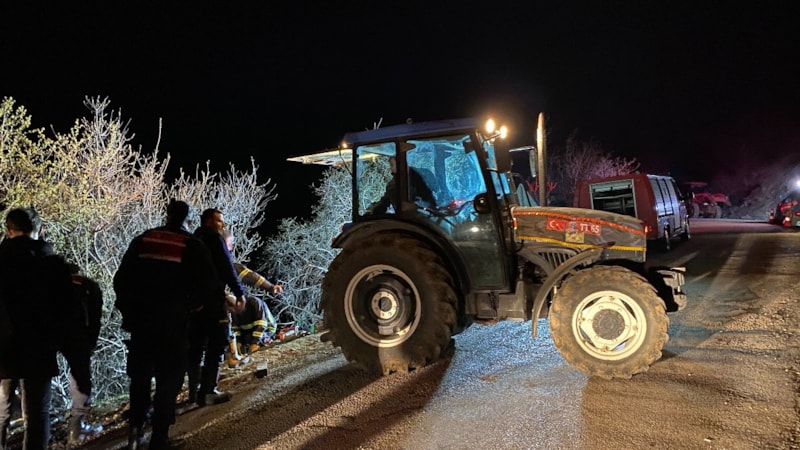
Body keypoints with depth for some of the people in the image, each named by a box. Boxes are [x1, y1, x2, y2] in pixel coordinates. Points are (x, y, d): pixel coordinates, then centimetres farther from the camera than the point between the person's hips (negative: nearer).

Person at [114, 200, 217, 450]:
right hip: (173, 322, -3)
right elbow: (207, 281, -12)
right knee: (169, 379, 6)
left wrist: (128, 308, 13)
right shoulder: (193, 246, -3)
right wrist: (192, 303, 3)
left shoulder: (142, 240, 6)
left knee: (139, 376, 19)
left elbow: (121, 277, 6)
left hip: (140, 319, 3)